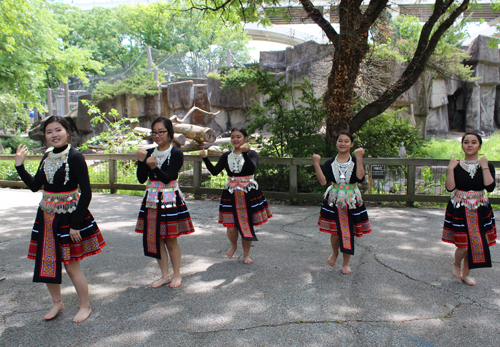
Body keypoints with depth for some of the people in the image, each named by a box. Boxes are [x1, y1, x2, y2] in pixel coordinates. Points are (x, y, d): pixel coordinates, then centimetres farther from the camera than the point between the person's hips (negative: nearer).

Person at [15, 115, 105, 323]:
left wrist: (75, 224, -18)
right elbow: (34, 186, 12)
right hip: (46, 217, 7)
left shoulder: (75, 157, -14)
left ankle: (85, 307, 22)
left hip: (68, 217, -7)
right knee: (46, 263, 13)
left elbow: (86, 193, -17)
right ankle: (57, 303, 35)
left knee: (71, 265, 2)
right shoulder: (47, 156, 7)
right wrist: (19, 166, 1)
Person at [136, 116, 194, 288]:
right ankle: (165, 275, 26)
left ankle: (176, 274, 23)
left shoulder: (176, 154, -6)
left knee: (170, 240, 3)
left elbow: (167, 178, -18)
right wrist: (141, 161, -14)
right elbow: (141, 179, 0)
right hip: (152, 200, 5)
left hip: (170, 200, -5)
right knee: (155, 239, 10)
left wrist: (154, 167, -34)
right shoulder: (149, 153, 8)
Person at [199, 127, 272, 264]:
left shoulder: (251, 154, -3)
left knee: (247, 226, 6)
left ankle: (246, 254, 27)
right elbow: (215, 171, -1)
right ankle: (233, 245, 34)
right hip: (231, 195, 2)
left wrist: (245, 152, -36)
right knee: (231, 227, -1)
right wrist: (205, 158, -12)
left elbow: (252, 168, -24)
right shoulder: (226, 156, 7)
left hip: (249, 194, -2)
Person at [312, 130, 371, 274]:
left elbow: (360, 177, -21)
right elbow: (323, 181, -12)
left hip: (352, 202, 0)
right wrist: (316, 164, -19)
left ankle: (346, 263, 26)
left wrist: (359, 158, -27)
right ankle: (335, 253, 38)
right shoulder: (330, 163, 1)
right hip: (334, 201, 1)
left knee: (348, 233, 7)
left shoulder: (356, 161, -2)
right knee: (335, 232, 4)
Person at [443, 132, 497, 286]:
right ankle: (456, 264, 28)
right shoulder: (456, 166, -3)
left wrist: (484, 167, -18)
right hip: (459, 210, -2)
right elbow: (450, 187, -14)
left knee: (475, 244, 9)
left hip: (480, 211, 2)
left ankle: (465, 274, 28)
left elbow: (490, 187, -16)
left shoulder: (487, 166, -1)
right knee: (464, 245, -4)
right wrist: (450, 169, -20)